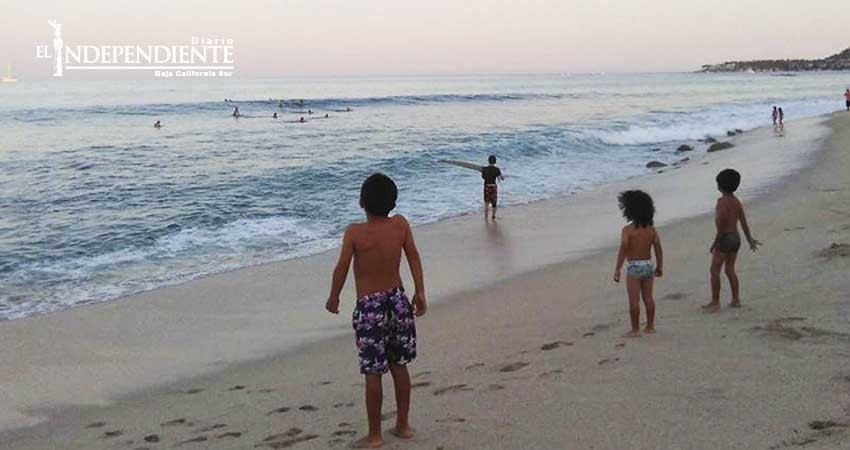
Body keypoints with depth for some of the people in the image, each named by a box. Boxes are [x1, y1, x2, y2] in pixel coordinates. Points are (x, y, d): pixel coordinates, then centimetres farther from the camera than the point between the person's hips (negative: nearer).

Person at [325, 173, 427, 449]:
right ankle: (402, 425, 26)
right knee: (399, 366, 17)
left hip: (369, 308, -5)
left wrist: (334, 298, 7)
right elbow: (414, 258, 0)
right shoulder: (401, 224, -4)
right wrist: (420, 294, 10)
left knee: (373, 373, 3)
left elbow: (341, 269, -9)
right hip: (398, 300, 5)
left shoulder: (354, 233, -15)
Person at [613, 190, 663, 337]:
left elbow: (623, 250, -19)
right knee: (648, 297, 15)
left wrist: (617, 269, -14)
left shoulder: (627, 230, -15)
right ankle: (650, 326, 22)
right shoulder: (651, 229, 1)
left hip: (633, 267, -6)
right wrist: (659, 266, 15)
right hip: (648, 266, 6)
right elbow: (658, 249, 3)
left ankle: (635, 329, 5)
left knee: (634, 300, 1)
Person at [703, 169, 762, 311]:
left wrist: (716, 242, -19)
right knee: (730, 270, 17)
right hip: (736, 238, 8)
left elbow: (721, 222, -24)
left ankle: (715, 302, 1)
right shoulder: (737, 201, 8)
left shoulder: (722, 201, -17)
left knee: (715, 271, 0)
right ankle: (736, 300, 16)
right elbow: (743, 221, 9)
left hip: (724, 239, -8)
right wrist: (750, 240, 14)